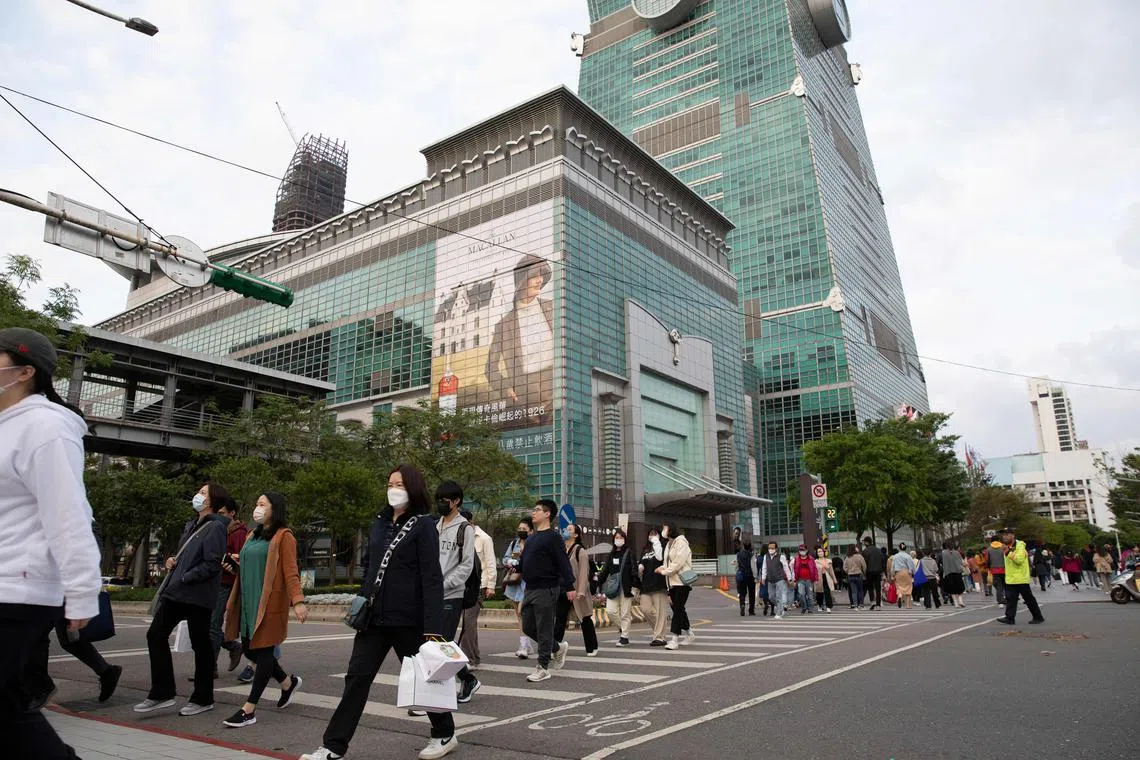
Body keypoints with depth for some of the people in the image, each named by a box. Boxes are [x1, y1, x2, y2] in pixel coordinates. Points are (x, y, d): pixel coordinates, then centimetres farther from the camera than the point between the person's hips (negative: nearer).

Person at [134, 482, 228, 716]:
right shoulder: (192, 526, 15)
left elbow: (212, 565, -19)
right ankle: (162, 693, 17)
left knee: (200, 645, 2)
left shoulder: (215, 527, -13)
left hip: (198, 596, -9)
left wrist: (184, 578, -15)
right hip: (175, 592, 9)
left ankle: (203, 699, 16)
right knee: (156, 635, 7)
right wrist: (173, 561, 6)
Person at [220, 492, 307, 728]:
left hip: (270, 602, -9)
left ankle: (249, 710, 1)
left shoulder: (283, 536, -7)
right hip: (249, 602, 9)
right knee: (249, 649, 12)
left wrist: (298, 601, -24)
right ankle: (288, 683, 31)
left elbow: (290, 572, -14)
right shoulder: (253, 536, 18)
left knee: (263, 651, -4)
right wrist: (238, 562, 8)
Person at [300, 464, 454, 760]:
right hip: (374, 616, 6)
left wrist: (433, 626, -21)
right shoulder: (379, 523, 10)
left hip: (408, 619, -5)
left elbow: (432, 578, -15)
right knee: (356, 677, 3)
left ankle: (446, 735, 28)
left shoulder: (423, 526, -10)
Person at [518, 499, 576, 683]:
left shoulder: (553, 537, -10)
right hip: (530, 589, 9)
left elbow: (563, 563, -16)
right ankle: (557, 648, 30)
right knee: (528, 627, 12)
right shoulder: (531, 538, 15)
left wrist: (569, 587, -21)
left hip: (546, 589, -9)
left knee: (544, 629, -1)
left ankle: (543, 667, 9)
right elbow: (523, 561, 24)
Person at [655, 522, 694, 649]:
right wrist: (662, 568, -2)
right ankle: (689, 634, 27)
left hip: (682, 582, -9)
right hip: (672, 582, 9)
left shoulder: (681, 542, -10)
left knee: (678, 609, -10)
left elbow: (678, 562, -17)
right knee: (678, 609, 13)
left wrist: (664, 571, -10)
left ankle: (674, 639, -10)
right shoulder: (669, 544, 18)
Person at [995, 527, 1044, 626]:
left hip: (1021, 578, -8)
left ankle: (1038, 617, 15)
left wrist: (1008, 552, -27)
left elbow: (1019, 559, -26)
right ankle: (1009, 618, -1)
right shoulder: (1007, 547, 15)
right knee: (1010, 599, 0)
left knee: (1029, 599, 3)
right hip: (1010, 579, 8)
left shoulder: (1019, 546, -12)